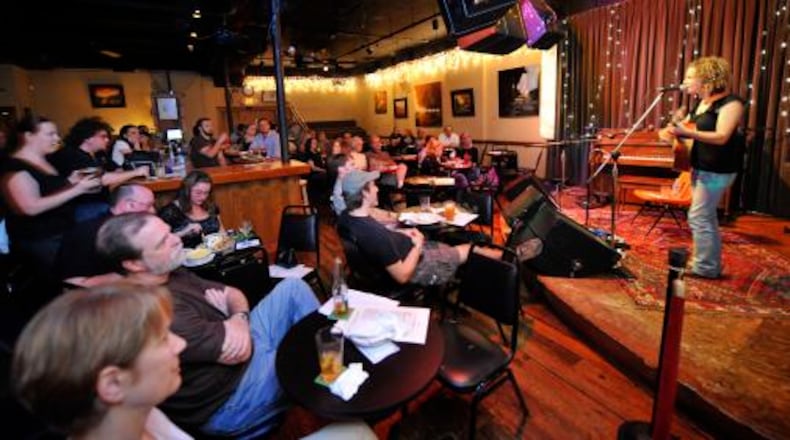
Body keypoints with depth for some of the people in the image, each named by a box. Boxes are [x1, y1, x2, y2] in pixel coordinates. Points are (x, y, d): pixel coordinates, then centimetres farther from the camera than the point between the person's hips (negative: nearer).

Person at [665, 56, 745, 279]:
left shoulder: (730, 103, -14)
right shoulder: (700, 103, 11)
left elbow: (721, 137, -24)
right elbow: (693, 129, 17)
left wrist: (685, 132, -34)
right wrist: (676, 129, -6)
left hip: (716, 171, -9)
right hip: (700, 168, 9)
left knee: (698, 217, -7)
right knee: (706, 217, 14)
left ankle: (704, 267, 4)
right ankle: (712, 264, 26)